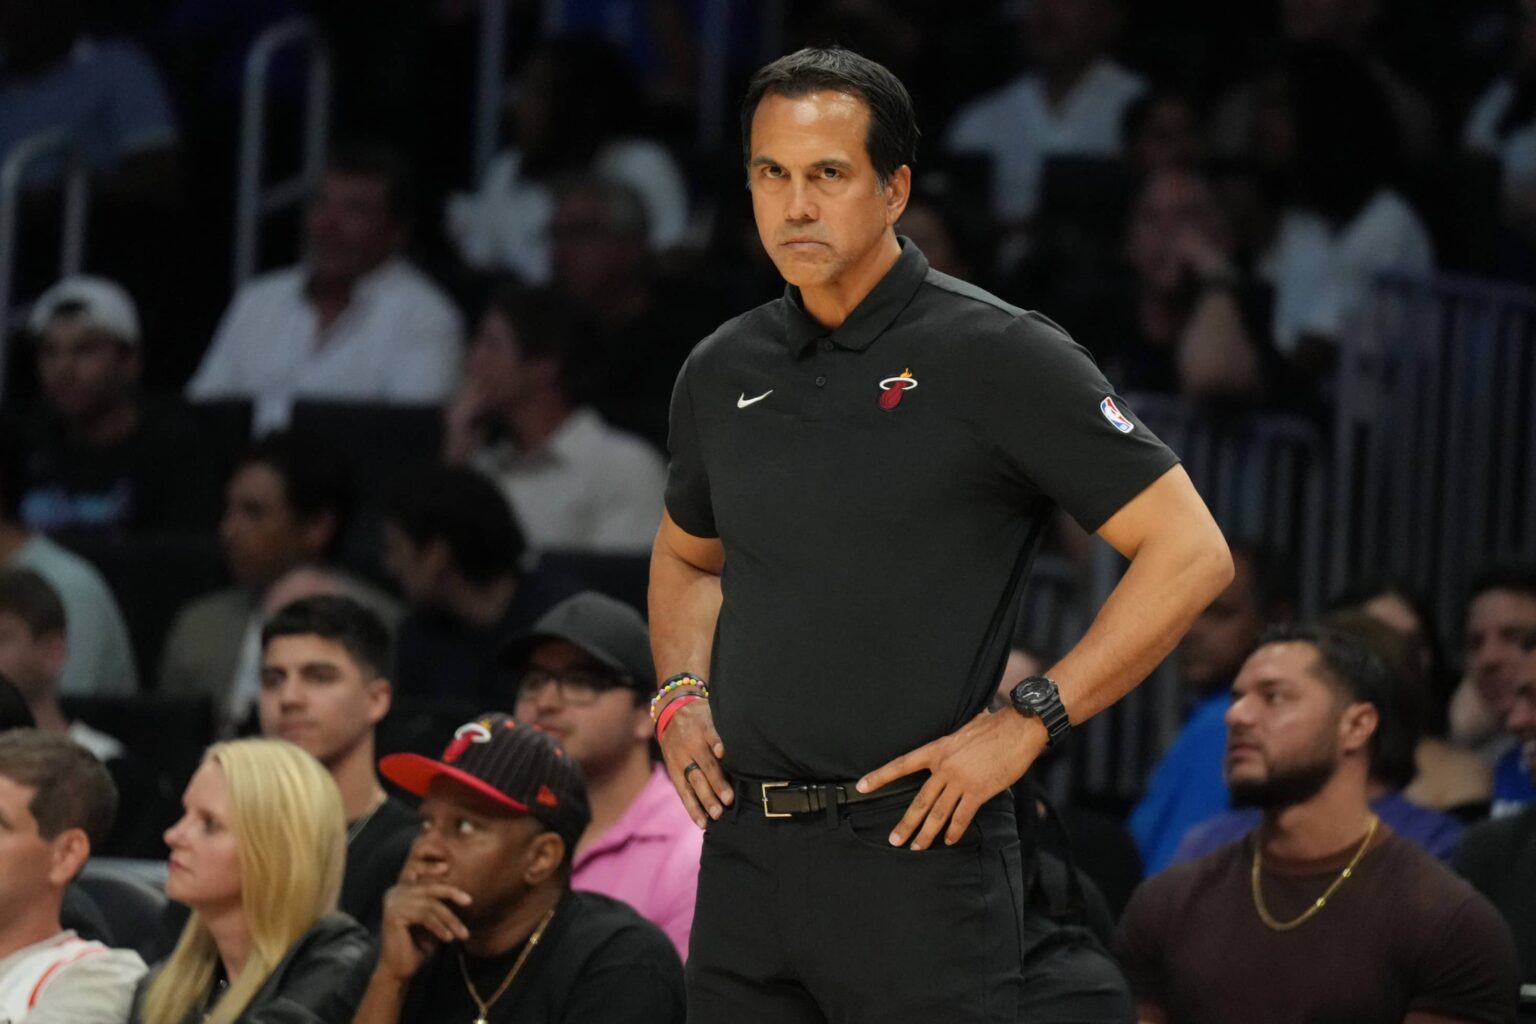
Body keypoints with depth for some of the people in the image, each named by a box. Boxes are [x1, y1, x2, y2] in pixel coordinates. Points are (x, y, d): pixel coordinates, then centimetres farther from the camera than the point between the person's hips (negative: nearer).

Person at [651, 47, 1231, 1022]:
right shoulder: (724, 372, 11)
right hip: (744, 854, 6)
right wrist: (681, 694, 12)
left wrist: (1027, 723, -13)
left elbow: (1190, 552, -10)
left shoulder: (997, 356, -7)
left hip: (914, 845, -6)